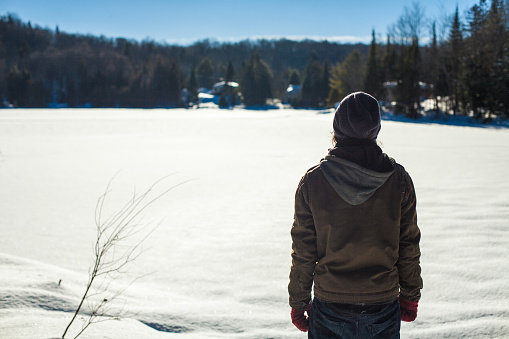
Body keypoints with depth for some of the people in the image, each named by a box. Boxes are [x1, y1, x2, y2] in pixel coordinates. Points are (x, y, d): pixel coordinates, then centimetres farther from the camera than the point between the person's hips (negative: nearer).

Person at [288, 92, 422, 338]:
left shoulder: (312, 181, -10)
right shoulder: (398, 179, -7)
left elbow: (303, 252, -5)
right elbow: (409, 246, 0)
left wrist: (298, 303, 6)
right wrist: (410, 297, 12)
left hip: (330, 308, -1)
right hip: (383, 307, 1)